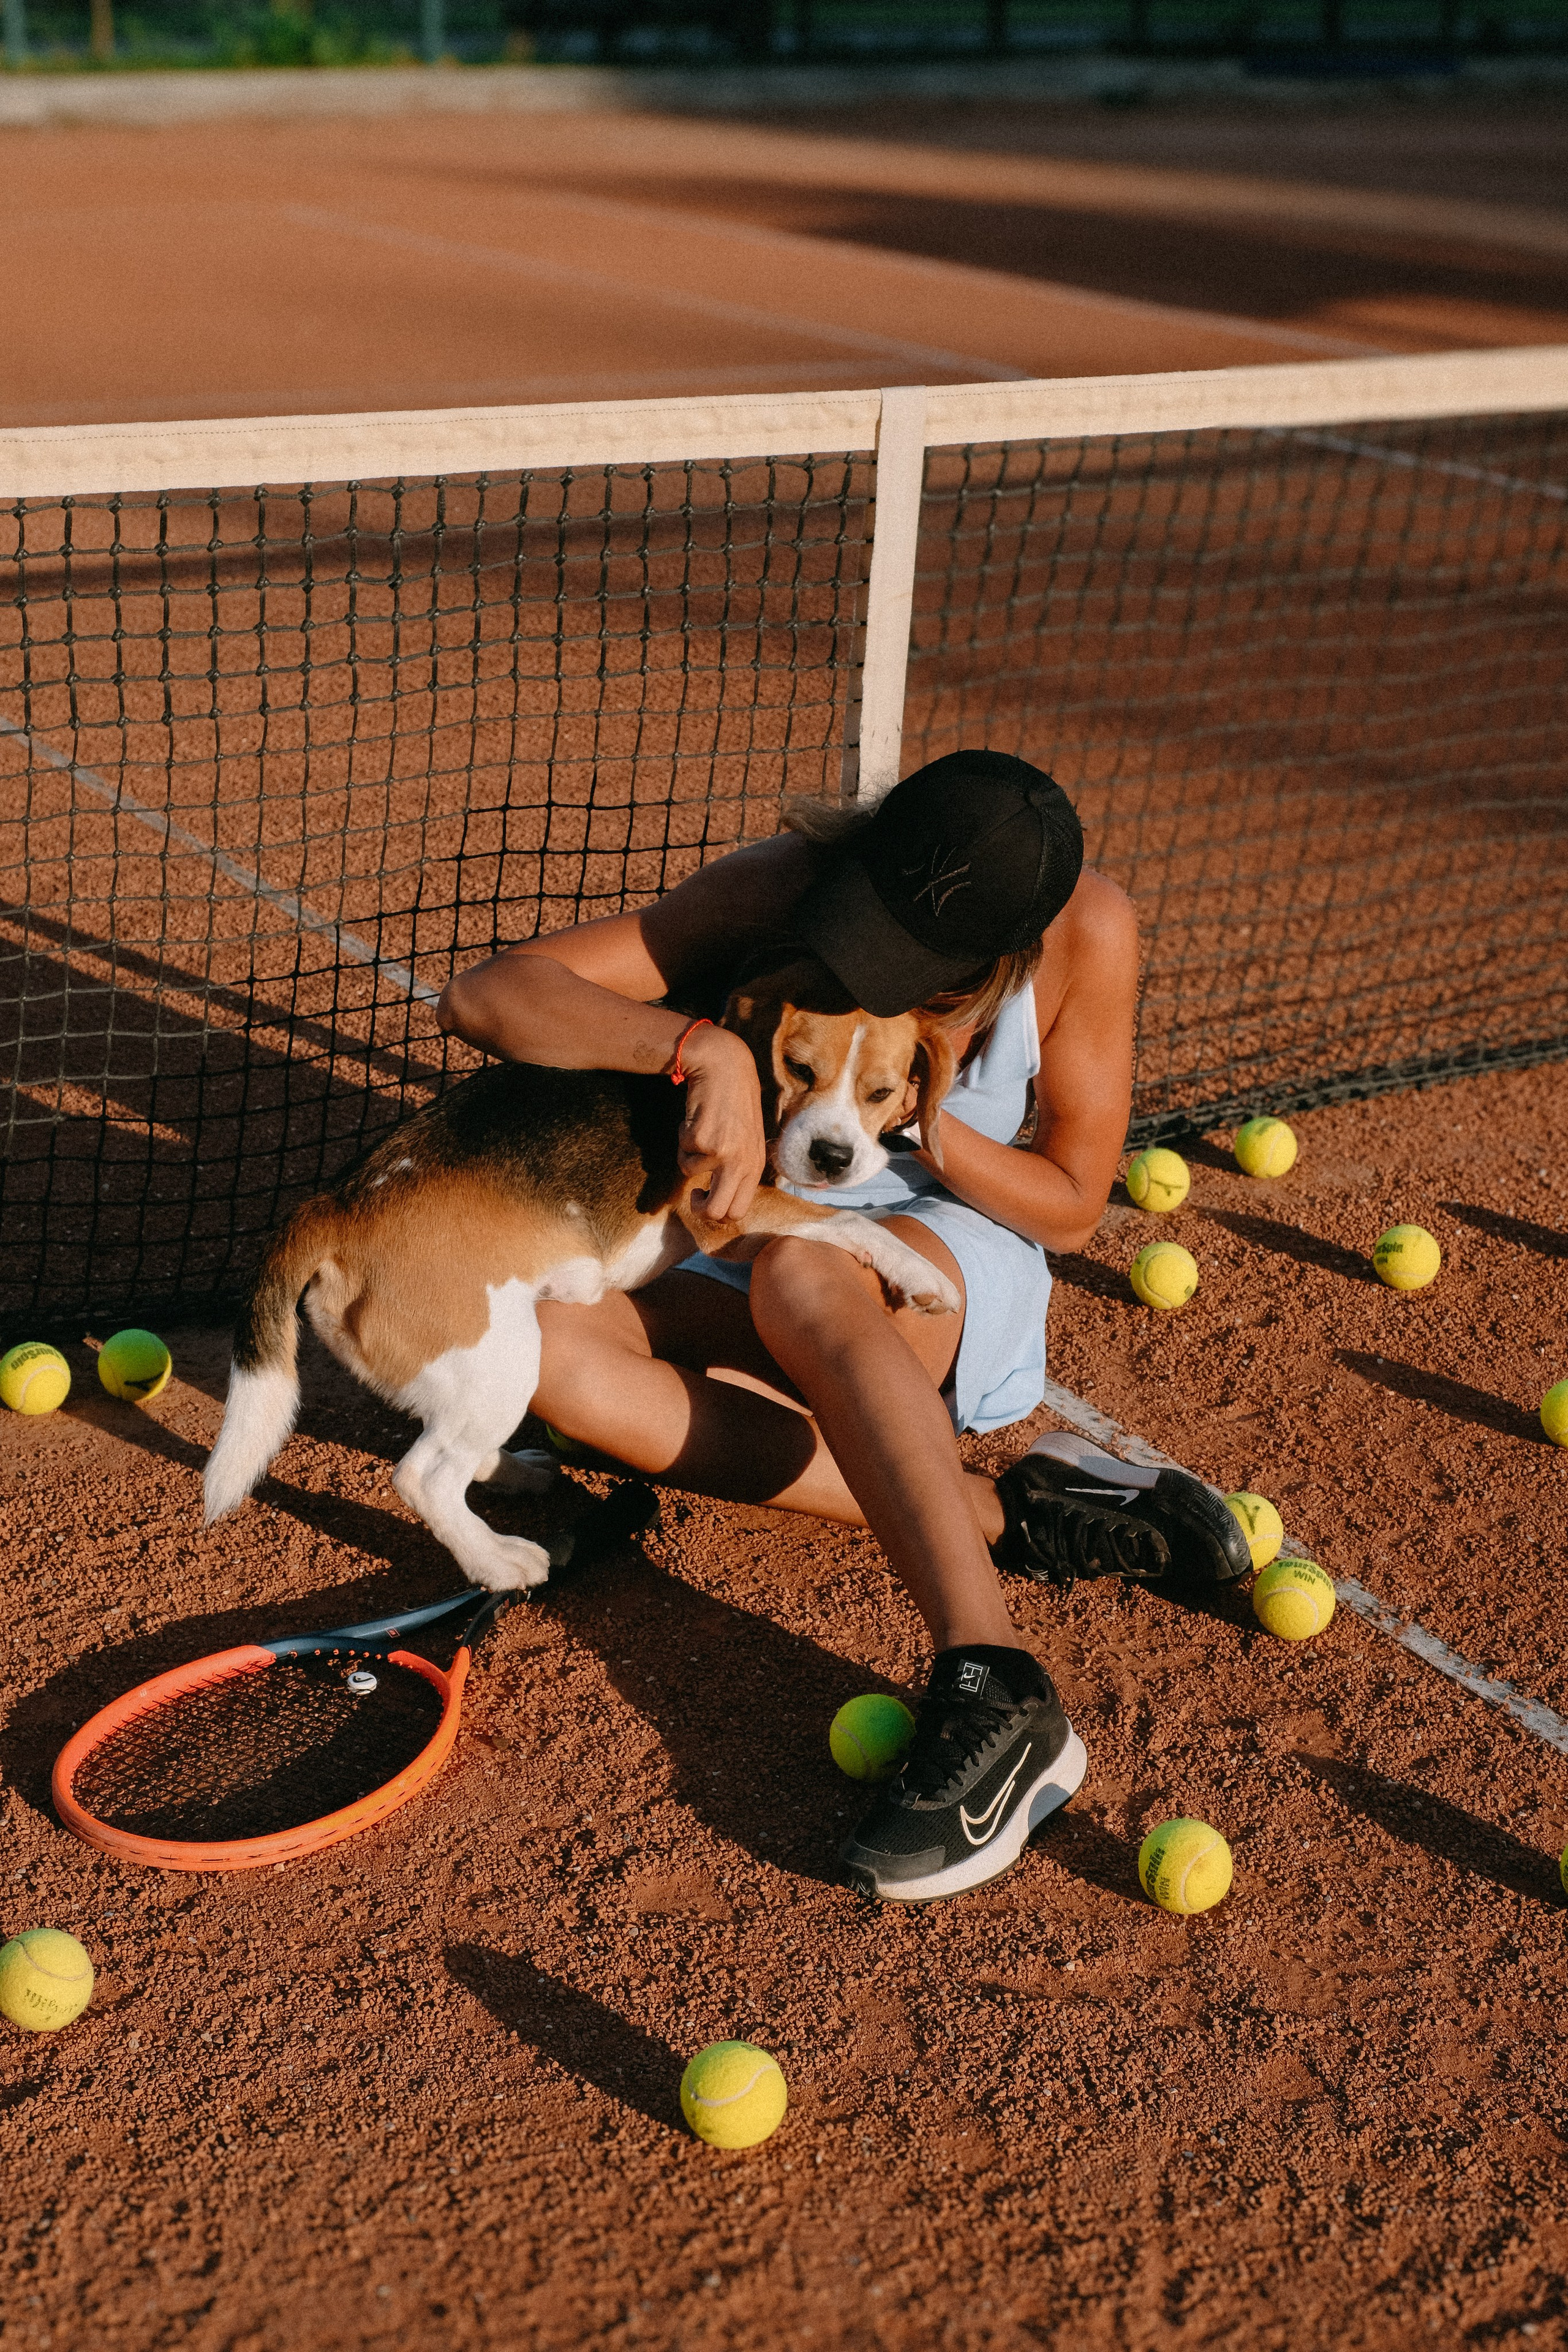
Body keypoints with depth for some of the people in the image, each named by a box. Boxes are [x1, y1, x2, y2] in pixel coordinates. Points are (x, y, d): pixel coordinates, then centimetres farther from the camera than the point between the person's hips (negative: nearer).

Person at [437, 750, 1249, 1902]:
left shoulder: (1088, 932, -19)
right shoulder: (774, 891, -22)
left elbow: (1072, 1208, -8)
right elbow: (483, 996, -30)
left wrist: (926, 1128, -27)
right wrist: (706, 1048, -46)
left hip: (956, 1260, -2)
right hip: (749, 1268, 2)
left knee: (797, 1272, -39)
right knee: (550, 1343, -31)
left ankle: (997, 1696, -47)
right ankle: (1001, 1513, -32)